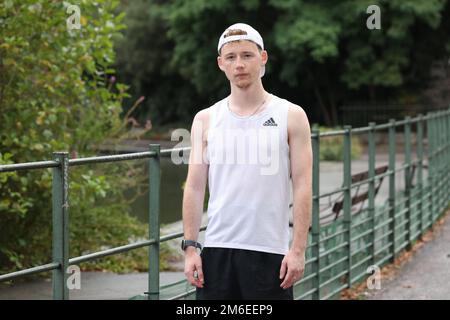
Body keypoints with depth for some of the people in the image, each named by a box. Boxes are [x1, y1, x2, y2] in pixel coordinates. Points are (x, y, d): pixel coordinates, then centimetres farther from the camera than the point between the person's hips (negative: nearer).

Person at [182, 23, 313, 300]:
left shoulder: (291, 116, 1)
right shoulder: (205, 119, 8)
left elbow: (302, 186, -3)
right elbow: (195, 187, 7)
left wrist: (298, 249, -11)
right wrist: (190, 247, -1)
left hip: (269, 250, -2)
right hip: (217, 248, 3)